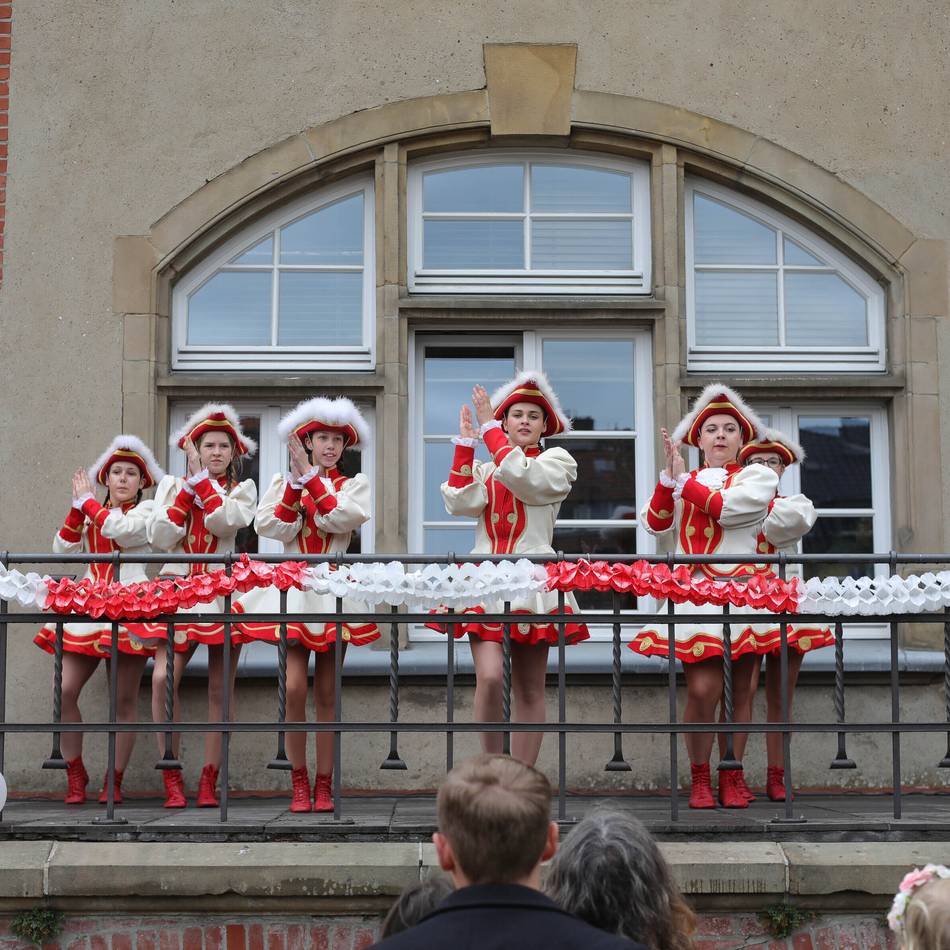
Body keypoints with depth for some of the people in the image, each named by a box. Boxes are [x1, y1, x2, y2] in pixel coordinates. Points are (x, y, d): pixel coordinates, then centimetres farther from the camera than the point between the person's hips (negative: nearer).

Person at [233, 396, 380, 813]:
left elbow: (340, 518, -14)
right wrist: (295, 484, -12)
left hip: (334, 591, 0)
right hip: (292, 588, 0)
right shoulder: (283, 481, 9)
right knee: (294, 688, -11)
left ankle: (323, 784, 9)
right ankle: (299, 782, 1)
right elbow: (274, 529, -6)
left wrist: (312, 476, -12)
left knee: (326, 693, 3)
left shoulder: (353, 484, 7)